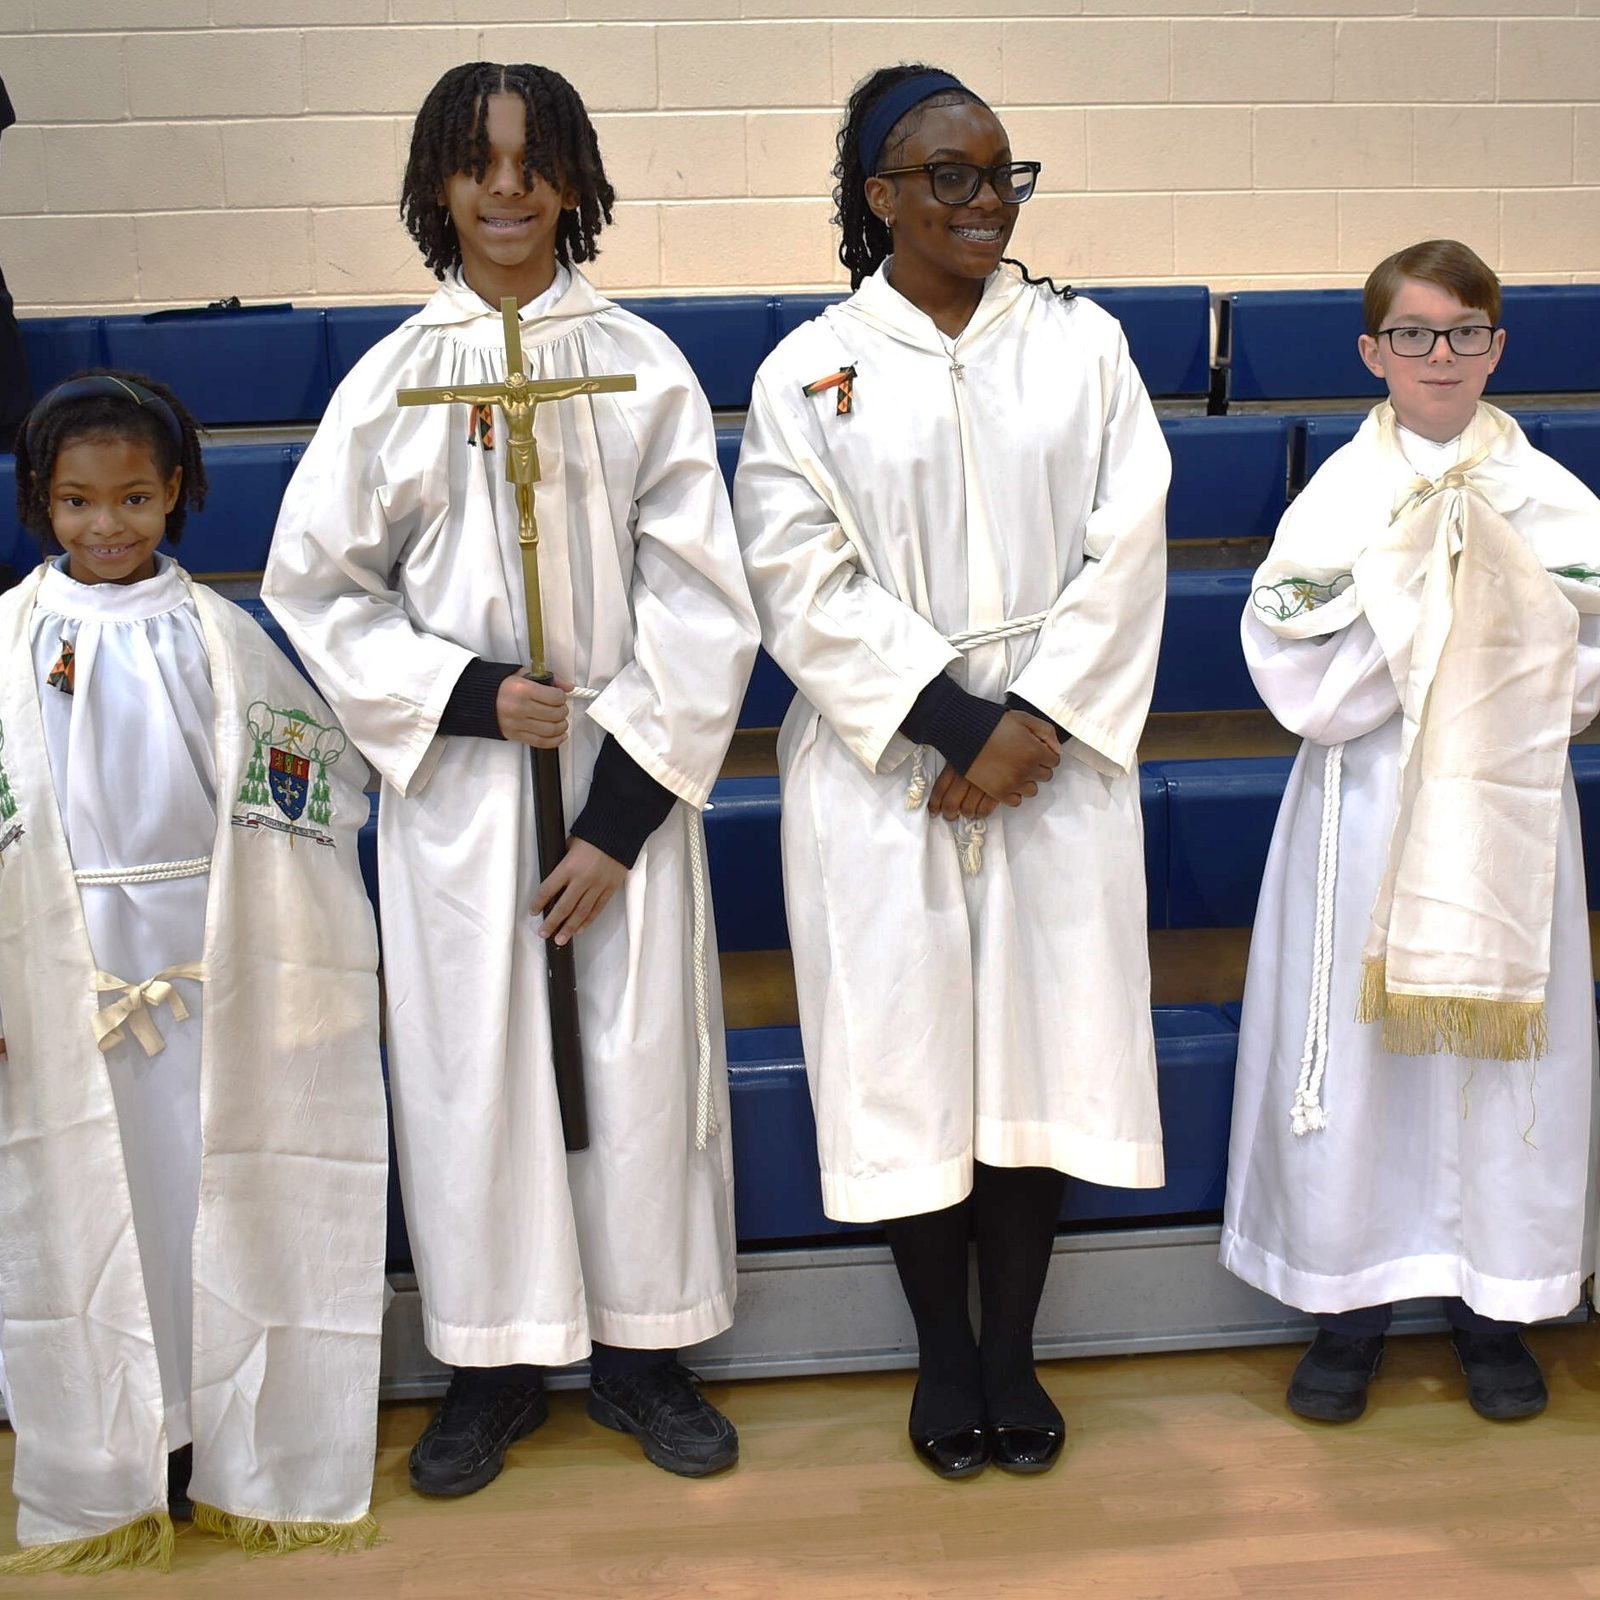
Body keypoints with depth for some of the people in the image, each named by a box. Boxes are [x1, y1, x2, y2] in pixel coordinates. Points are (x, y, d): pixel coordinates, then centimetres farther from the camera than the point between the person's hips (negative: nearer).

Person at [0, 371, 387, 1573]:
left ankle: (252, 1464, 20)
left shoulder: (217, 631, 4)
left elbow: (328, 773, 6)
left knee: (223, 1196, 7)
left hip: (215, 973, 0)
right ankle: (100, 1488, 19)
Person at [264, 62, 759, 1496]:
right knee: (470, 1062, 6)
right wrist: (466, 695, -11)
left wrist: (624, 812, -10)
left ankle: (642, 1350, 23)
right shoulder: (393, 379, 4)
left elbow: (699, 606, -4)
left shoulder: (642, 367, 0)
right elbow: (316, 585, 4)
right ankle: (497, 1364, 22)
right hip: (455, 782, 1)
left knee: (641, 1056, 4)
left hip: (623, 775, -1)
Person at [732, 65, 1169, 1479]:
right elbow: (806, 584, -6)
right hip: (882, 770, -1)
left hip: (1057, 763, 2)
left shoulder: (1083, 345, 6)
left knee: (1040, 1039, 5)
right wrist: (952, 721, -14)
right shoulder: (808, 373, 1)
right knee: (908, 1048, 4)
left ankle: (1012, 1349, 22)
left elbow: (1126, 552, 0)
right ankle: (943, 1354, 23)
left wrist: (1037, 723, -11)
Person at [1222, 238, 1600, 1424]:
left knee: (1504, 1042, 7)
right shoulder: (1339, 495, 0)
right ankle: (1352, 1301, 19)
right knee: (1353, 1046, 3)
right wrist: (1419, 600, -16)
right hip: (1368, 810, -1)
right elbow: (1295, 671, -10)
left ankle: (1494, 1301, 23)